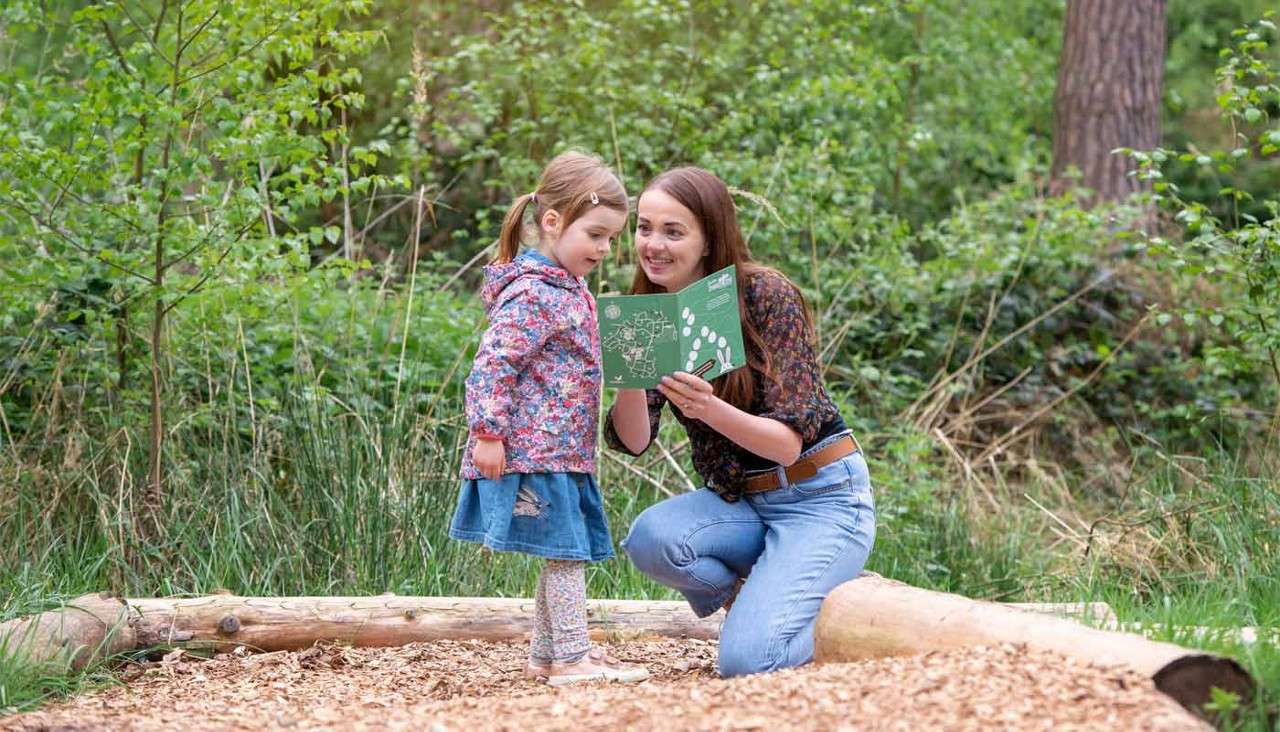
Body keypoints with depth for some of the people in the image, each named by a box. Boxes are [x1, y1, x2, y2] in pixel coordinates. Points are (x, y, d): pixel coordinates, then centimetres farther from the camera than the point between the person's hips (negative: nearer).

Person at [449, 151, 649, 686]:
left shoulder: (568, 288, 16)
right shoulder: (532, 293, -17)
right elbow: (491, 364, -21)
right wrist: (487, 433, -22)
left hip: (563, 451, 10)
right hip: (534, 450, -10)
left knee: (566, 555, 13)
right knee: (567, 552, -7)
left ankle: (545, 655, 22)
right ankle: (571, 658, -2)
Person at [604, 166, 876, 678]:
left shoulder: (766, 295, -15)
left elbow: (789, 440, -19)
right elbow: (632, 441, -10)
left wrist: (711, 410, -38)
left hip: (820, 497, -5)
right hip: (739, 500, 5)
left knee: (745, 660, -23)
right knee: (651, 539, -28)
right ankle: (758, 594, 1)